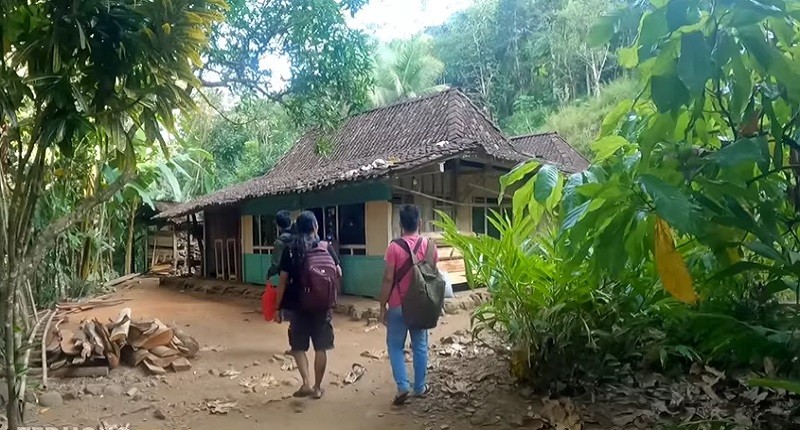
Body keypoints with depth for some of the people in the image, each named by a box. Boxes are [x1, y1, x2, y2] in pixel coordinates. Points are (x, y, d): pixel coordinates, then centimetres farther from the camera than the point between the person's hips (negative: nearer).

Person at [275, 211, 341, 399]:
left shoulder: (290, 249, -4)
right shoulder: (325, 247, -3)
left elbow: (283, 281, -6)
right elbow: (338, 273, 3)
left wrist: (279, 307, 1)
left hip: (298, 304, 0)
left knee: (298, 346, 13)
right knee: (321, 347, 10)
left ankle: (306, 383, 0)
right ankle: (317, 387, 17)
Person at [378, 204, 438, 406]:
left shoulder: (394, 247, -13)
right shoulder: (429, 245, -2)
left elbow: (388, 279, -14)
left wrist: (382, 306, -5)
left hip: (398, 306, -3)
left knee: (396, 346, 9)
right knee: (420, 346, 14)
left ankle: (402, 386, 0)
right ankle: (420, 387, 22)